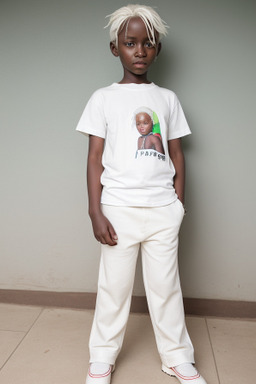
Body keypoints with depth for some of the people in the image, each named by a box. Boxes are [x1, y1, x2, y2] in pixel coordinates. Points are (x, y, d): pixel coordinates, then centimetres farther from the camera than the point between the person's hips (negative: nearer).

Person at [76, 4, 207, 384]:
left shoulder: (168, 98, 10)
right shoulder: (104, 98, 3)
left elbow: (177, 155, 11)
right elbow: (95, 157, 0)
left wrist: (178, 203, 4)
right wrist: (96, 212, -6)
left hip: (163, 209, 2)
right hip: (119, 208, -1)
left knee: (166, 286, 10)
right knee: (113, 286, 7)